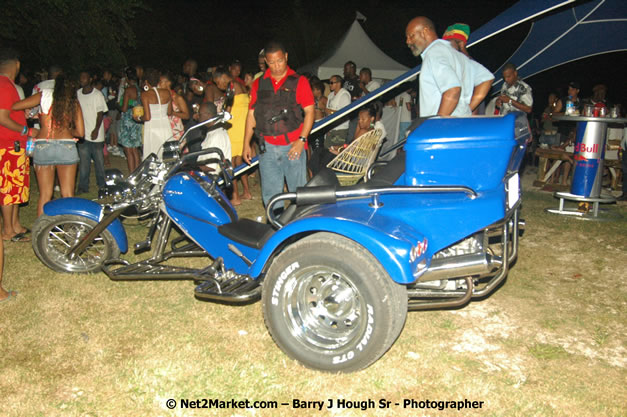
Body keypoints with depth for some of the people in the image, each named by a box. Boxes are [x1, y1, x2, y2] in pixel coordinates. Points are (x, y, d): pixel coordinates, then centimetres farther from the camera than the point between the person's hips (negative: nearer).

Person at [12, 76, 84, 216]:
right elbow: (80, 132, 3)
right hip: (67, 146, 0)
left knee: (45, 195, 7)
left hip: (43, 146, 0)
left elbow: (14, 106, 3)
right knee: (68, 195, 7)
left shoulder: (45, 95, 5)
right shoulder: (74, 103, 8)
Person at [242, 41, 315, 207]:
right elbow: (251, 114, 15)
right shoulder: (259, 84, 12)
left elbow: (309, 112, -1)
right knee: (270, 193, 6)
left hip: (293, 146, -3)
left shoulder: (299, 81, 3)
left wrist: (301, 140, -12)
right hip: (267, 148, 3)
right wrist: (246, 144, 10)